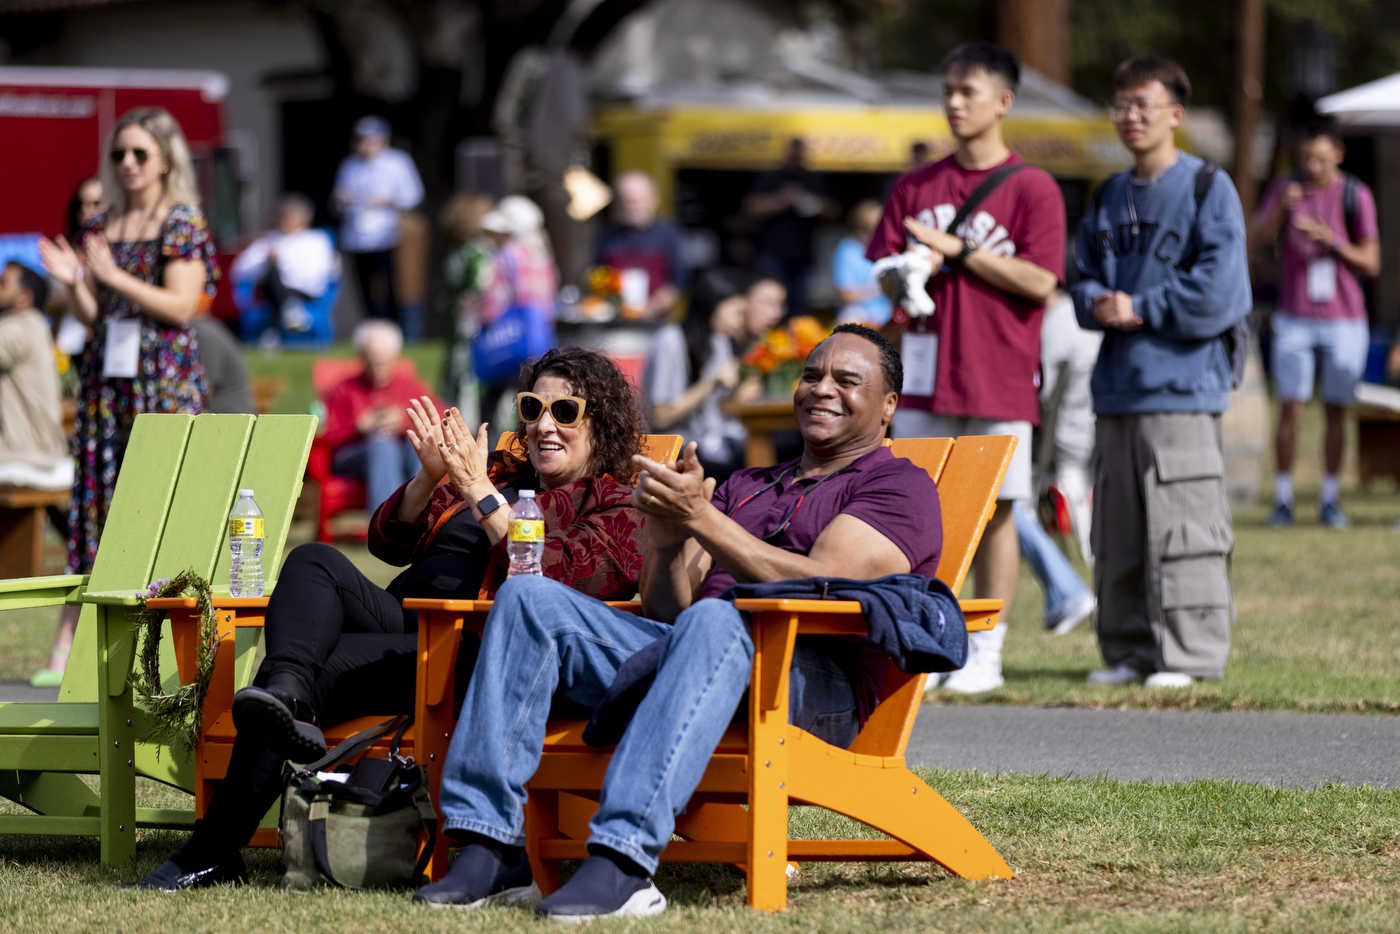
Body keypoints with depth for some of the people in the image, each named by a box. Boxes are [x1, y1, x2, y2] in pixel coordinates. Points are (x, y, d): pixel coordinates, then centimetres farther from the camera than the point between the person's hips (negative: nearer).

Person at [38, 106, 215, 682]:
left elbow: (181, 305, -12)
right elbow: (92, 315, 13)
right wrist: (71, 283, -7)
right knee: (96, 498, 1)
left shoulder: (183, 224, -3)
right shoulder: (100, 228, 13)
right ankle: (68, 640, -2)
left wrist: (115, 277, -18)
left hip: (164, 377, -5)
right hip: (106, 374, 5)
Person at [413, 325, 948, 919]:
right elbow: (666, 608, 21)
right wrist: (666, 533, -1)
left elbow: (822, 587, -8)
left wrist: (699, 517, -12)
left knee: (713, 621, -40)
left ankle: (622, 860, -53)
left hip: (809, 681, -6)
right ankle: (489, 851, -24)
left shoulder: (900, 486, 11)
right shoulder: (744, 486, 32)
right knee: (529, 597, -12)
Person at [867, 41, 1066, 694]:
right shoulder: (916, 187, 12)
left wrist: (956, 250, -11)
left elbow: (1040, 282, -10)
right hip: (926, 375, 4)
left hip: (1000, 377, -4)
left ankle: (986, 653, 4)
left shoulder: (1032, 189, -1)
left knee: (995, 512, 0)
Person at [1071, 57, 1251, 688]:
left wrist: (1140, 308, -9)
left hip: (1182, 384, -7)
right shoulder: (1109, 198, 17)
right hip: (1118, 387, 7)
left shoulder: (1208, 190, -3)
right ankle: (1129, 652, 16)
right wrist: (1098, 305, -4)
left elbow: (1217, 292, -11)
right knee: (1118, 533, 9)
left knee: (1182, 530, -8)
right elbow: (1086, 278, 19)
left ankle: (1191, 653, -4)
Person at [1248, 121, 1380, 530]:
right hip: (1294, 320, 0)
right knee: (1290, 407, -6)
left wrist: (1332, 242, -17)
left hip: (1344, 320, 0)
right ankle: (1282, 499, -1)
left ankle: (1330, 500, 9)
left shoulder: (1355, 195, 0)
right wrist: (1280, 208, -21)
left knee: (1336, 410, 2)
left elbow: (1371, 263, 0)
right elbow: (1253, 242, -5)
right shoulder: (1284, 188, 3)